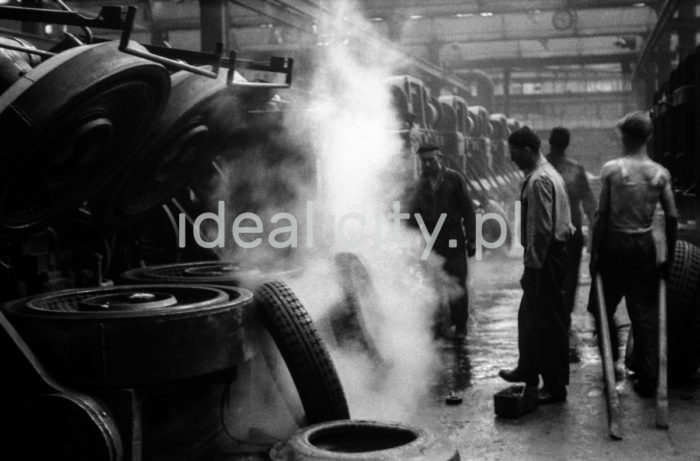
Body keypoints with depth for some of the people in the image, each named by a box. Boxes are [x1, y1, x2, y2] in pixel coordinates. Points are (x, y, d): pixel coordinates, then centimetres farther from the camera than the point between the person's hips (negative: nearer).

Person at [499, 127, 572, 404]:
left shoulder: (538, 181, -18)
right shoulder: (547, 174, 14)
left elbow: (542, 228, -23)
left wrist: (532, 265, -20)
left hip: (545, 257, -10)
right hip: (551, 254, 10)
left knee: (549, 321, -2)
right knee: (529, 315, 21)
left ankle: (555, 387, 7)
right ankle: (528, 371, 36)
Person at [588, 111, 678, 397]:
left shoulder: (611, 169, -7)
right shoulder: (660, 173, 0)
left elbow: (602, 215, -8)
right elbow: (672, 217, -1)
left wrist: (595, 253, -2)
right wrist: (669, 254, 9)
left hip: (614, 245, -2)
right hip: (645, 247, 2)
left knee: (603, 308, 16)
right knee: (645, 314, 8)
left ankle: (612, 363, 18)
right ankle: (647, 379, 10)